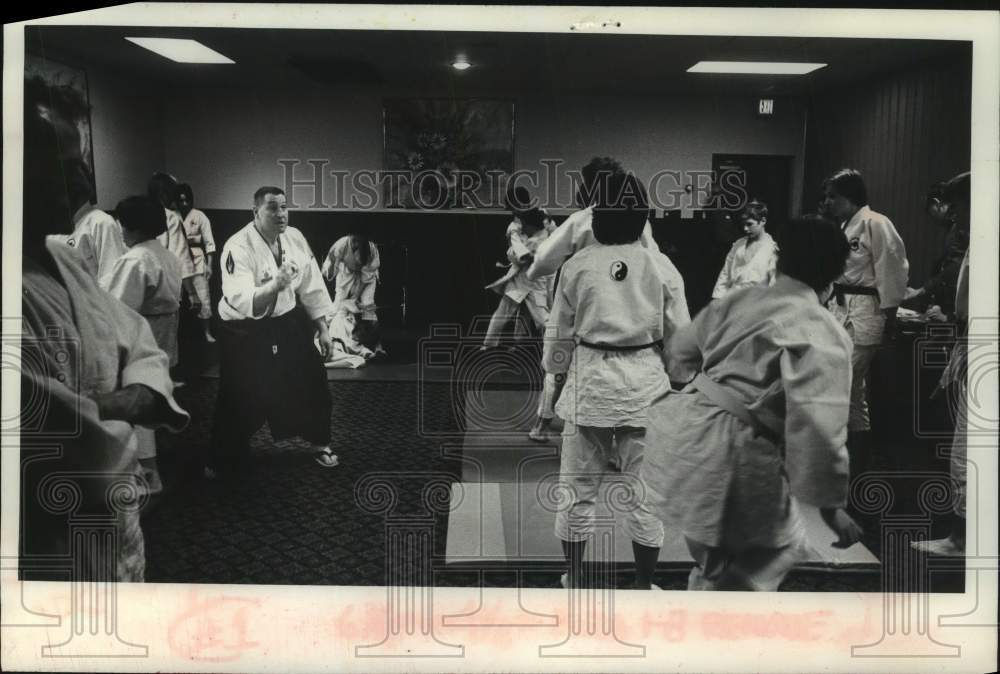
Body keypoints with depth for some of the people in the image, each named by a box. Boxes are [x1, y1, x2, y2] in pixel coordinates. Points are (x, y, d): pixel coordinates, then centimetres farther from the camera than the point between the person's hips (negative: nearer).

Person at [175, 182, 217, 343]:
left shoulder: (200, 216, -3)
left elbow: (209, 242, -3)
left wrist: (209, 265, -7)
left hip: (197, 262, -2)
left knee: (204, 299, -5)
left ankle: (207, 332, 5)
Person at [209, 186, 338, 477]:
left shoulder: (295, 238, -5)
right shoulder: (238, 246, -23)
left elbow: (311, 286, 5)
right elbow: (241, 302, -34)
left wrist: (323, 328, 7)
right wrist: (274, 285, -50)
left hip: (286, 322, 6)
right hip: (245, 332, -5)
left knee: (312, 383, 13)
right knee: (240, 400, 0)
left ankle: (319, 442, 36)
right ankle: (223, 460, 23)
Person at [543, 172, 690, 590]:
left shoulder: (577, 265, -5)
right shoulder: (661, 267, -5)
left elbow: (559, 333, 2)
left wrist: (554, 374, 20)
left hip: (589, 383, 0)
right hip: (645, 383, 0)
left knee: (578, 488, 13)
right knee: (644, 491, 11)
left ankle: (575, 580, 24)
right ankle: (643, 584, 20)